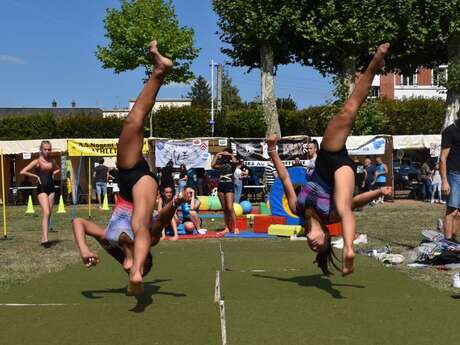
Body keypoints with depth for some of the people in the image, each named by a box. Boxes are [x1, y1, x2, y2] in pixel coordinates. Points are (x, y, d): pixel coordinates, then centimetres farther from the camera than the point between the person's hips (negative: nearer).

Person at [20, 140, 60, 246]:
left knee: (49, 214, 7)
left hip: (51, 188, 6)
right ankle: (45, 239, -25)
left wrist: (53, 174, 12)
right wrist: (36, 176, -9)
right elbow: (22, 172, -13)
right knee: (46, 213, -19)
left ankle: (43, 238, 16)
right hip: (42, 189, -6)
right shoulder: (37, 161, -6)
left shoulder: (52, 161, 10)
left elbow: (57, 169, 32)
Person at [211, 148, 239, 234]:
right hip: (221, 186, 5)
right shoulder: (220, 165, 14)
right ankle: (227, 228, 11)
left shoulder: (231, 164, 3)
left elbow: (235, 162, -20)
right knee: (224, 209, 7)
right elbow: (212, 165, -4)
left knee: (230, 208, -14)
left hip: (229, 186, -5)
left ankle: (235, 227, -11)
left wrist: (231, 155, -4)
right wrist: (217, 155, 1)